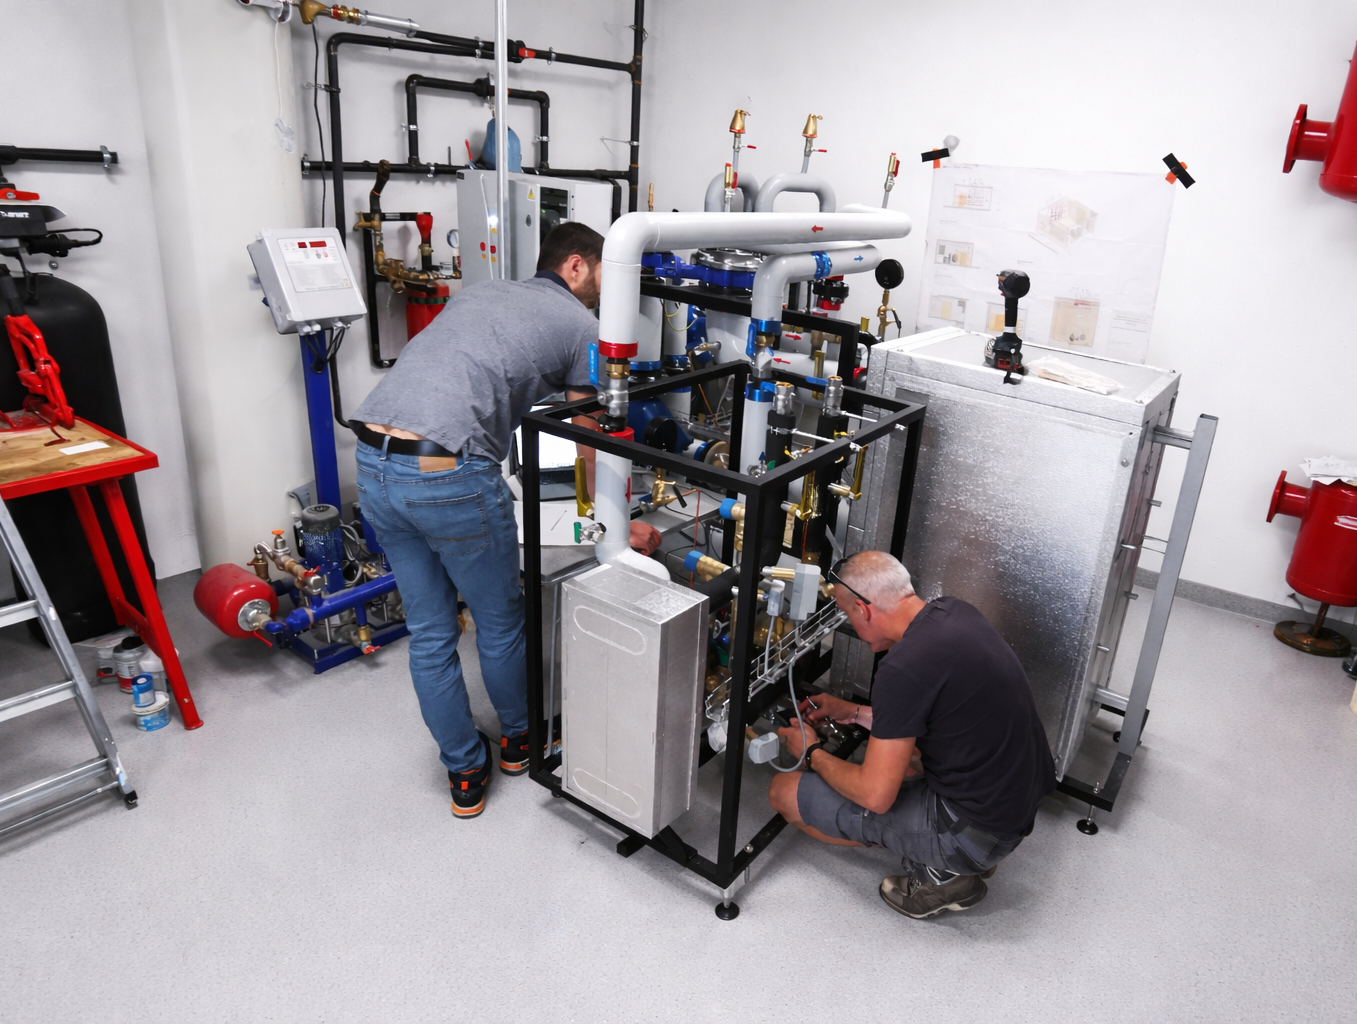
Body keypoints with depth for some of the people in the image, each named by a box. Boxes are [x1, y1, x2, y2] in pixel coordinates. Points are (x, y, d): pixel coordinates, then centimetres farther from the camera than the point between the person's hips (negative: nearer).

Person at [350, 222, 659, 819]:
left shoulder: (476, 292, 27)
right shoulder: (582, 326, 8)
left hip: (372, 461, 7)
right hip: (450, 476, -7)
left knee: (429, 633, 17)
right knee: (501, 623, 18)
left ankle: (465, 775, 32)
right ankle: (520, 740, 41)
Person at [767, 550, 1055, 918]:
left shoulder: (905, 667, -27)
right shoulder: (953, 611, 0)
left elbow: (875, 797, -20)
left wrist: (812, 753, -3)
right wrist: (854, 712, 18)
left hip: (978, 829, -9)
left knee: (785, 792, -5)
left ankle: (940, 870, 0)